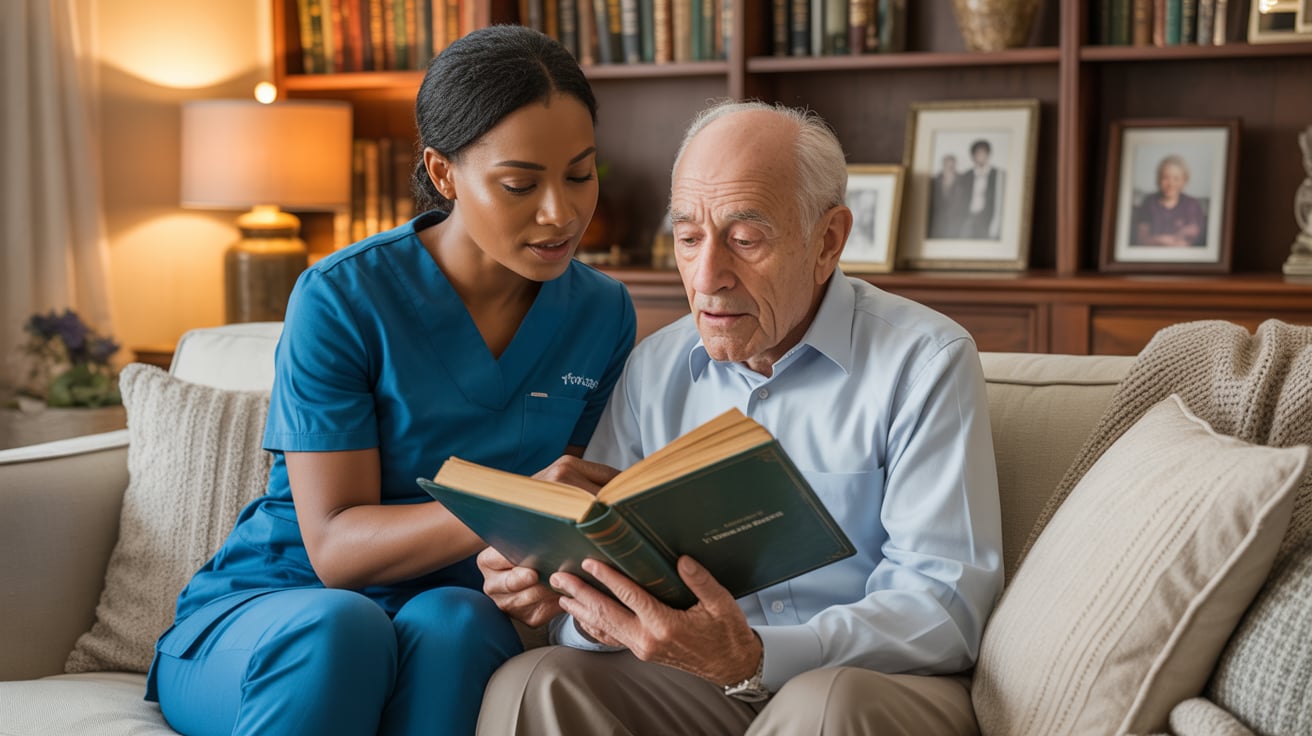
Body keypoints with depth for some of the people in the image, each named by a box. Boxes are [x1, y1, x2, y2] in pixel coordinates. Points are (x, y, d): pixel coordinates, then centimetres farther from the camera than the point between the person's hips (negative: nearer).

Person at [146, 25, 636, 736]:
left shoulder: (603, 313, 1)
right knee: (338, 626, -37)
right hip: (257, 614, -2)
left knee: (451, 619, -33)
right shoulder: (341, 297, -13)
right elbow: (335, 548, -17)